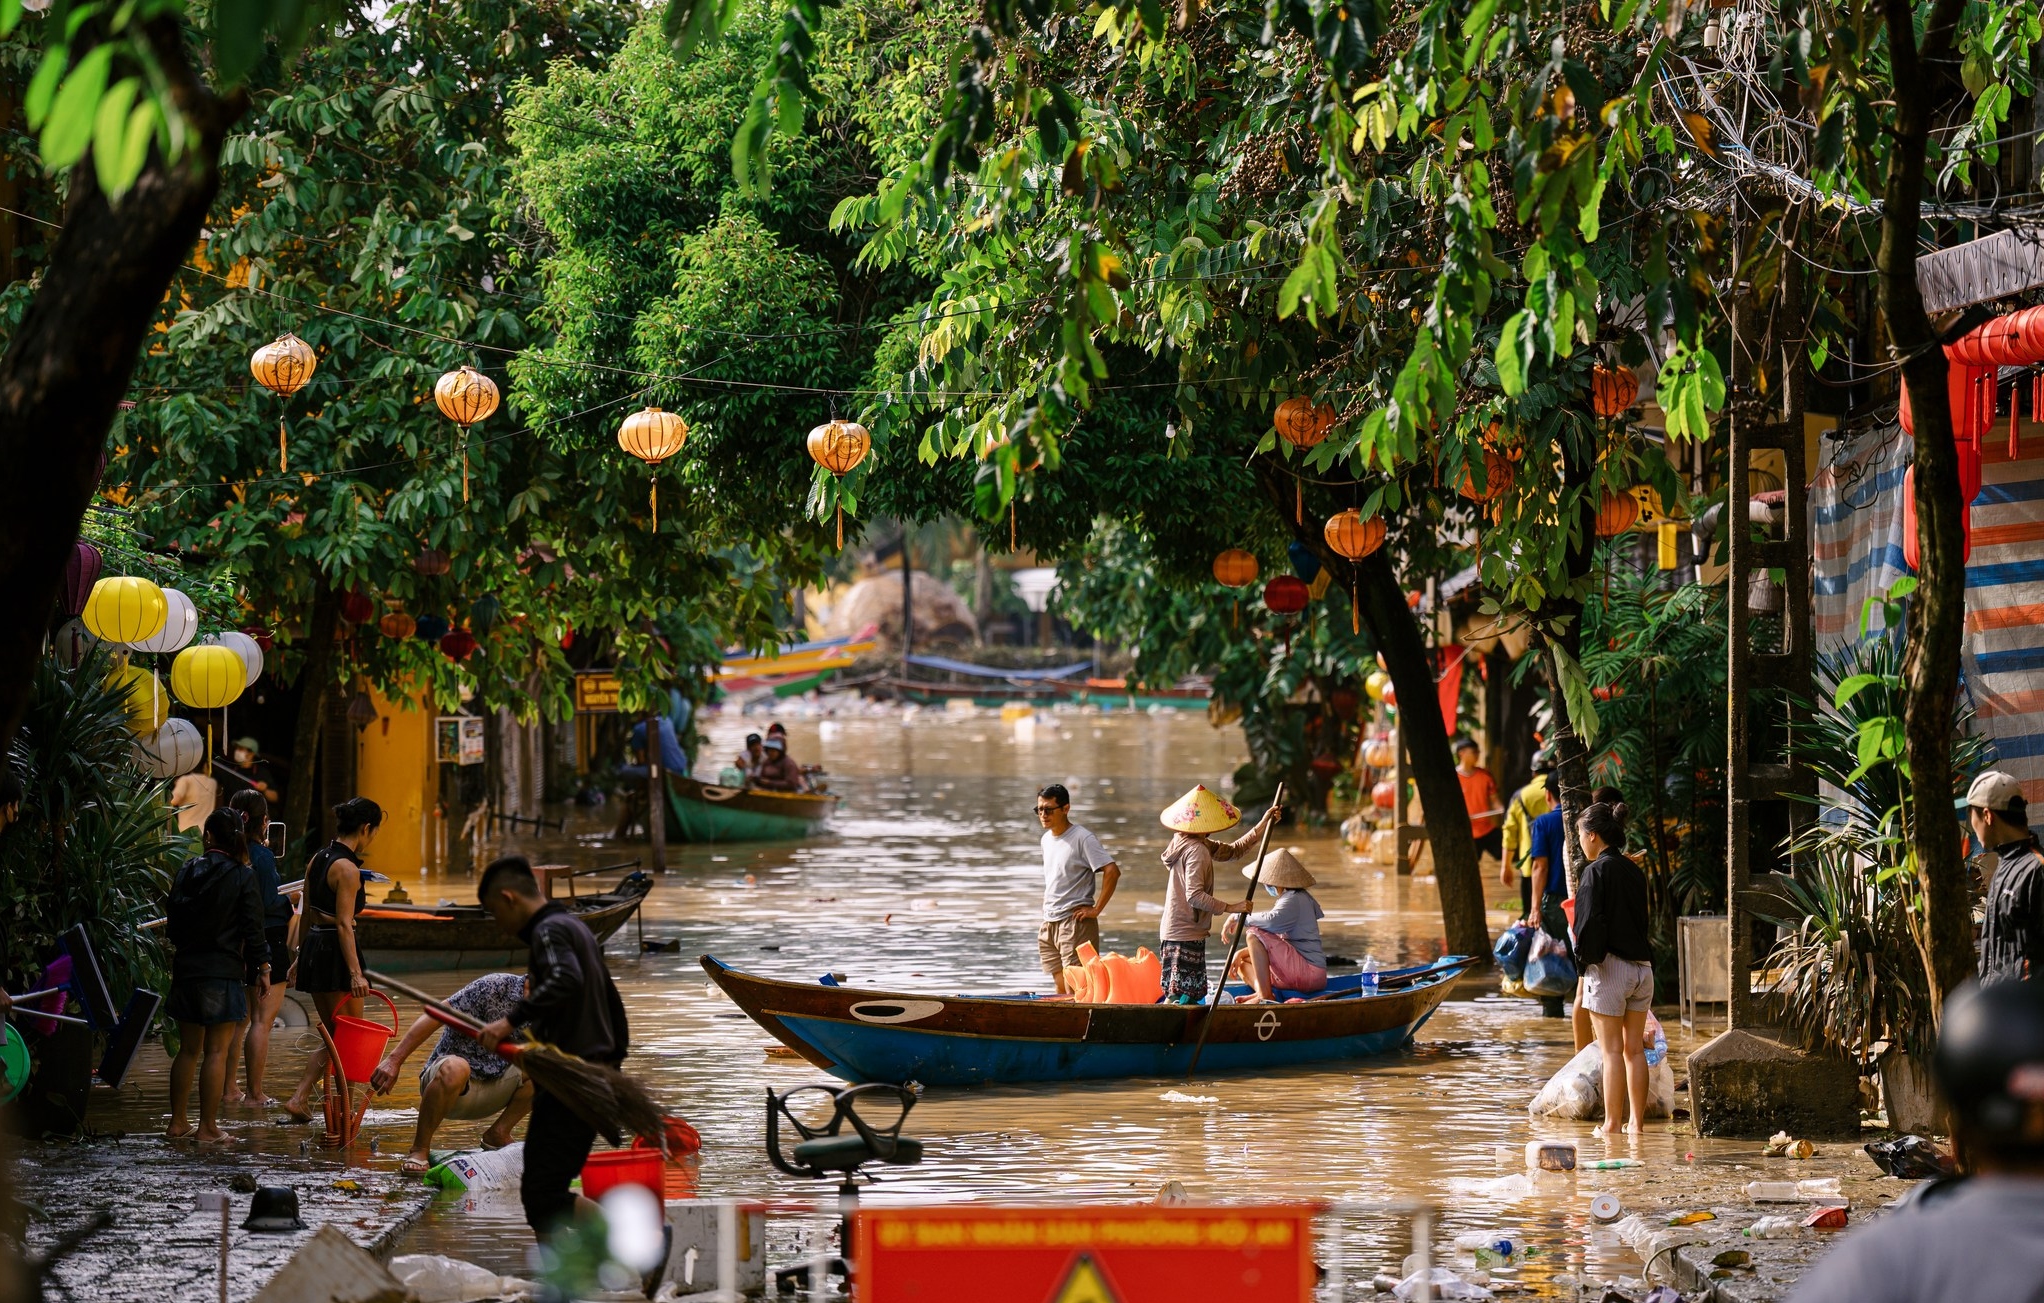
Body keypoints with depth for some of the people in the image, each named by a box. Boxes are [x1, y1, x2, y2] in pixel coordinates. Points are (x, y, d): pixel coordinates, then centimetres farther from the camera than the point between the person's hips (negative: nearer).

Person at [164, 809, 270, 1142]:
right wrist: (262, 968, 1)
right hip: (223, 970, -4)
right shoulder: (243, 876, -8)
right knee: (216, 1052, 0)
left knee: (188, 1049, 13)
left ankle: (177, 1123, 17)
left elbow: (172, 920, 6)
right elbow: (253, 927, -8)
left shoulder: (188, 870, 2)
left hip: (186, 966, 4)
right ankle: (207, 1127, 0)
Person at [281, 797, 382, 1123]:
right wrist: (355, 973, -23)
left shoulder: (317, 860, 11)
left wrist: (301, 958, 23)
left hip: (312, 948, 9)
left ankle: (299, 1098, 6)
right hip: (335, 952, -9)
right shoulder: (347, 868, -15)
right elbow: (344, 924, -20)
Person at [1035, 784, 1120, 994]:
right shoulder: (1046, 839, 13)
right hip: (1049, 925, 8)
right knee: (1061, 989, 10)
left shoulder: (1082, 839, -12)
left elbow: (1112, 871, -20)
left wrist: (1096, 909, -17)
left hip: (1075, 923, -8)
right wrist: (1048, 908, 15)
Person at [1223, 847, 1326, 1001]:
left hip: (1310, 972, -11)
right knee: (1243, 964, 18)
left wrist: (1240, 918, -18)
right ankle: (1263, 993, -14)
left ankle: (1265, 996, -25)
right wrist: (1241, 953, 14)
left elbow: (1272, 920, -33)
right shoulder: (1297, 897, 22)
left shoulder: (1294, 900, -11)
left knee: (1254, 935, -19)